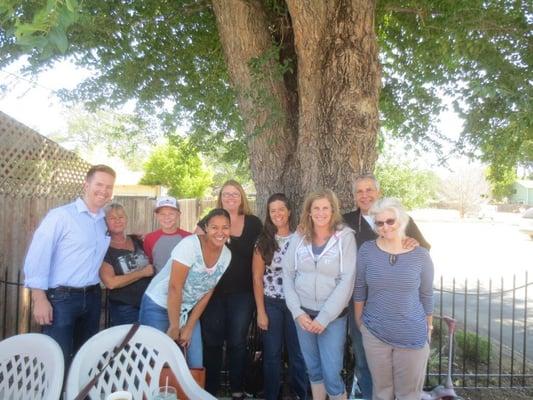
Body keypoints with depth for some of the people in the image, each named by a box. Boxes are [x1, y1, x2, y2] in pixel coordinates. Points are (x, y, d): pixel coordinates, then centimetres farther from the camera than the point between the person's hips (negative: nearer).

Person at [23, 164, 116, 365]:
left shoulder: (105, 222, 10)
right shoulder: (60, 215, -10)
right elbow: (37, 256, -14)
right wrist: (40, 299, -17)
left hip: (92, 297, 6)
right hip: (61, 298, -6)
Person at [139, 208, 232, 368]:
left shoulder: (226, 255, -6)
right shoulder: (190, 245, -24)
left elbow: (207, 293, -1)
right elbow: (175, 287, -24)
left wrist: (189, 327, -3)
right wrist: (174, 327, -19)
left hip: (188, 310, 5)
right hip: (159, 306, -5)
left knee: (196, 364, 5)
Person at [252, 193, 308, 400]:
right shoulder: (263, 241, -2)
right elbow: (257, 278, -1)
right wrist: (261, 311, -5)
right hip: (271, 304, 0)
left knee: (298, 353, 10)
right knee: (272, 354, 10)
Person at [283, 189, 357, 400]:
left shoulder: (345, 237, -10)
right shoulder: (299, 237, 0)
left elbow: (347, 281, -13)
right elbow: (288, 276, 2)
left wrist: (324, 318, -15)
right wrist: (297, 312, -7)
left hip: (333, 316, -3)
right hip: (304, 314, 3)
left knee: (332, 374, 1)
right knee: (313, 369, 17)